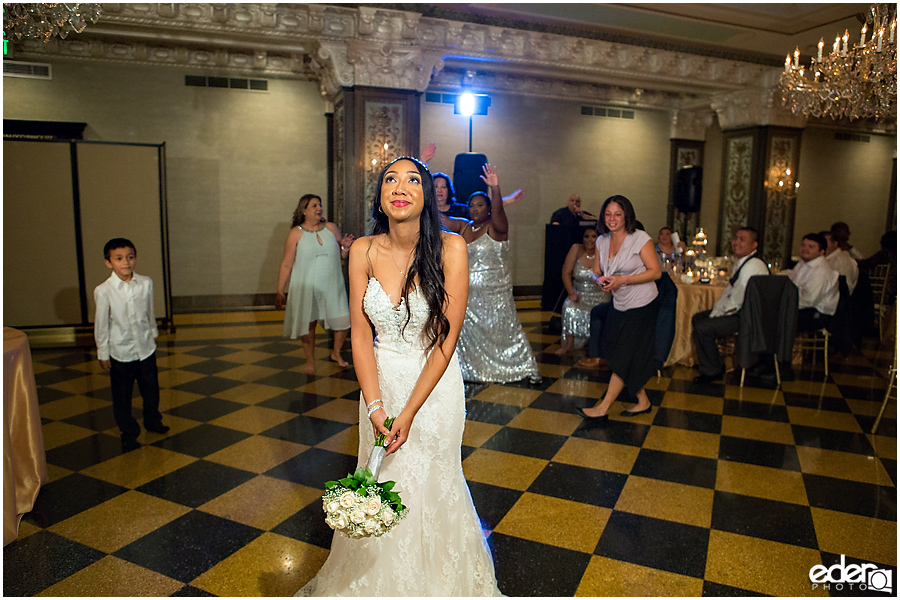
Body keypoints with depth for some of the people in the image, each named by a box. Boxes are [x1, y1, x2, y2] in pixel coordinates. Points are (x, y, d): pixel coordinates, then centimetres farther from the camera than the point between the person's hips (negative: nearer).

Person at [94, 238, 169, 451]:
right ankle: (128, 433, 29)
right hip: (120, 352, -3)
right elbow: (101, 324, -7)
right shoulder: (103, 291, -16)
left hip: (146, 348, 3)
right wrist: (103, 353, -1)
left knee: (151, 389, 18)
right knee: (122, 396, 10)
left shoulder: (146, 283, -7)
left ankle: (152, 421, 43)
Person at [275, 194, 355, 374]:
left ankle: (336, 353, 29)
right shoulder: (296, 234, -3)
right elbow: (286, 265, -2)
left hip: (332, 286, 3)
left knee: (343, 320, 3)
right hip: (306, 287, -2)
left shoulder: (331, 228, 5)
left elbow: (341, 255, 15)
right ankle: (310, 360, 25)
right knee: (308, 324, 3)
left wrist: (345, 247, -9)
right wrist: (280, 291, -5)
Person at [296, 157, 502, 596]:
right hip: (380, 382, 2)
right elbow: (360, 335, -5)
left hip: (434, 384, -2)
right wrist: (375, 407, -14)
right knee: (382, 483, 14)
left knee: (432, 483, 10)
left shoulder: (450, 248, -16)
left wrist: (409, 412, -16)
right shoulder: (364, 251, -8)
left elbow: (447, 338, -16)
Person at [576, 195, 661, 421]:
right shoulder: (602, 241, 4)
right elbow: (596, 271, 11)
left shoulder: (640, 239, -13)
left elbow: (656, 272, -14)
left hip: (642, 307, -6)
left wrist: (623, 280, -23)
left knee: (624, 358, -3)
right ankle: (643, 402, 27)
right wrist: (601, 280, -13)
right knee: (624, 356, 10)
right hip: (619, 306, 6)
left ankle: (603, 408, 3)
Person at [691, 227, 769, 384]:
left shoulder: (753, 266, -23)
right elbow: (730, 291, 16)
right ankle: (715, 363, 23)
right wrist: (716, 308, 2)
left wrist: (715, 314, -13)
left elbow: (736, 301, -25)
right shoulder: (741, 262, 11)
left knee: (703, 329, -21)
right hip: (739, 311, 11)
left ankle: (712, 371, -1)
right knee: (697, 318, 13)